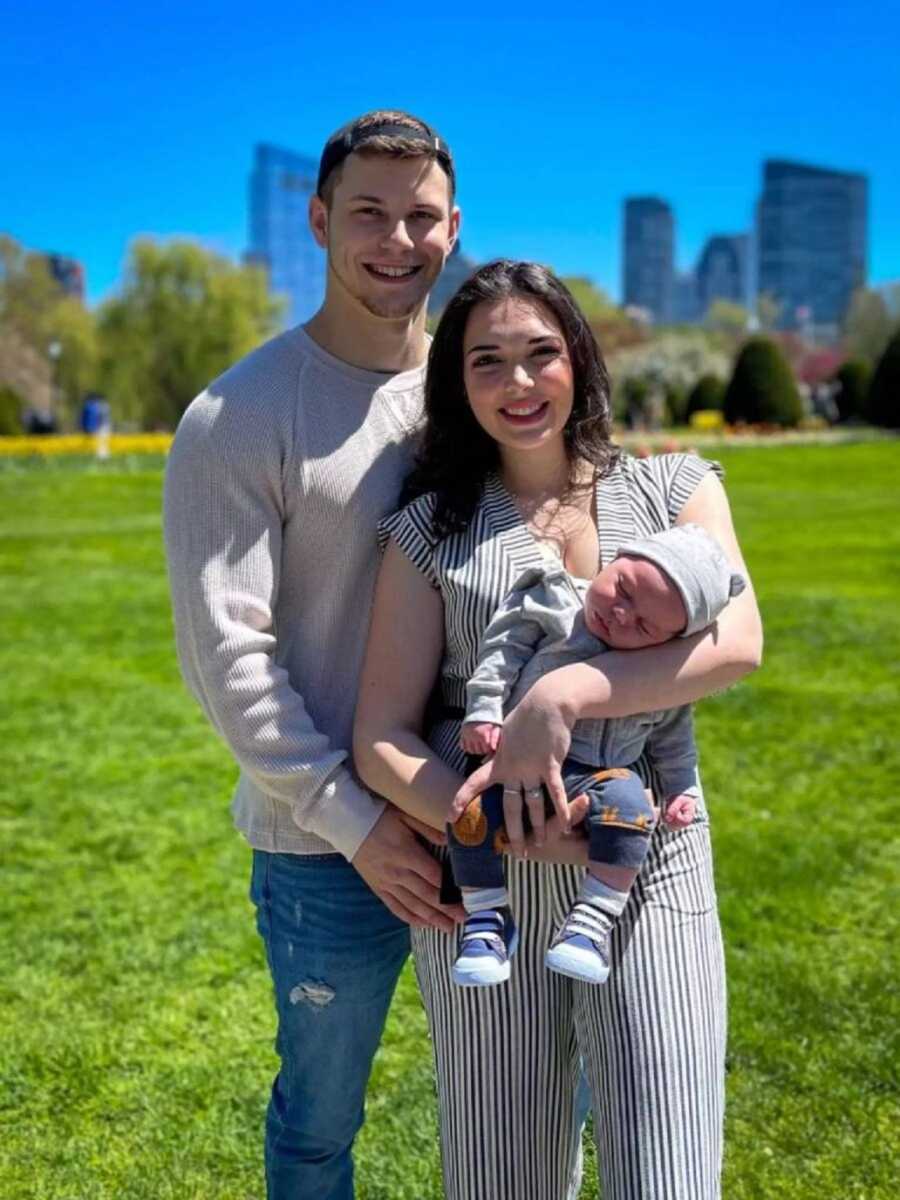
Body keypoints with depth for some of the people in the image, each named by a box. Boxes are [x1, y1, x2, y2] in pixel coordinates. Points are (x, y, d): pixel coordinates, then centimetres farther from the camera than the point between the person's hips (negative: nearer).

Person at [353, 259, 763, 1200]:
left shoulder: (675, 488, 6)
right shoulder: (430, 529, 3)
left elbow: (736, 643, -12)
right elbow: (381, 740, -2)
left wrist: (563, 695, -25)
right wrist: (492, 824, -20)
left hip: (650, 882, 0)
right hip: (483, 890, 1)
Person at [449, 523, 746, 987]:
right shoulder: (551, 601, -4)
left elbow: (671, 735, 17)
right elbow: (504, 649, -4)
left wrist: (681, 788, 10)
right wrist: (484, 711, -12)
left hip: (597, 774, 1)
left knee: (628, 807, -31)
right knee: (472, 814, -26)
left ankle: (592, 920, -19)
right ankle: (487, 917, -5)